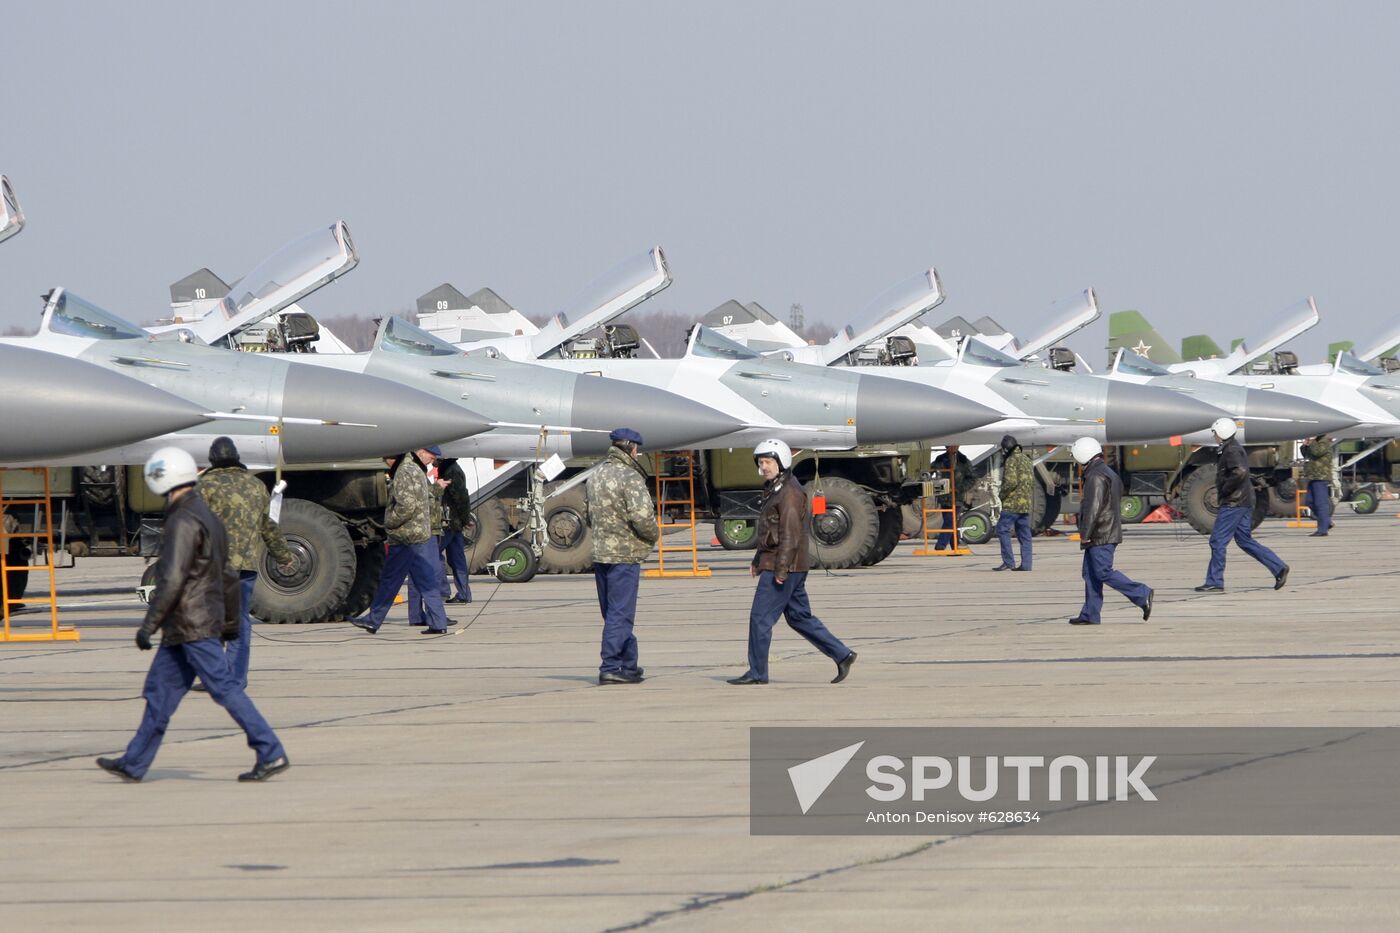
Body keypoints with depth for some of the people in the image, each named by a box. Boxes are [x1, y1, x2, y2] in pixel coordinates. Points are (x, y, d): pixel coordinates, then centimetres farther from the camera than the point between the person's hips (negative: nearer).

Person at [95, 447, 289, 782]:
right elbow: (227, 576, 19)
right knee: (160, 692, 12)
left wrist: (148, 624, -19)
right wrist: (231, 624, 23)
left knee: (225, 689, -9)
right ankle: (134, 764, 16)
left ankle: (271, 754, -10)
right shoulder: (208, 518, 15)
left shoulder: (184, 522, -16)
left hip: (191, 626, -10)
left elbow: (172, 579, -22)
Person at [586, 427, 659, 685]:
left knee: (613, 612, 14)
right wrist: (653, 534, -6)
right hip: (625, 554, -8)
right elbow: (642, 515, -23)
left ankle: (629, 666, 21)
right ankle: (610, 668, -6)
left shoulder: (596, 477, 13)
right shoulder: (630, 477, -14)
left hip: (600, 553, 8)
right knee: (619, 614, -4)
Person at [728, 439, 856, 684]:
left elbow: (790, 533, -20)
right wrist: (758, 560, 27)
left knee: (761, 618, -7)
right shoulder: (773, 490, 18)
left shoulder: (789, 492, -14)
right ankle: (842, 655, 14)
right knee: (799, 617, 13)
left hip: (784, 568, -10)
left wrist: (781, 568, -24)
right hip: (775, 565, 10)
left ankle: (757, 672, -2)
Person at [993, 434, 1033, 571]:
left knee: (1002, 529, -3)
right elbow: (1032, 478, 22)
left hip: (1012, 503, -8)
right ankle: (1026, 564, 7)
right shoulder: (1026, 459, 14)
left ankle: (1008, 562, -9)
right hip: (1026, 503, 8)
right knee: (1024, 533, 9)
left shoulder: (1011, 461, -12)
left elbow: (1011, 481, -21)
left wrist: (1002, 494, -7)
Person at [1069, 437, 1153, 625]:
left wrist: (1085, 534, -21)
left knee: (1104, 572, -13)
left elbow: (1093, 507, -22)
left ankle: (1142, 595, -14)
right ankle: (1089, 615, 9)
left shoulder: (1096, 477, -16)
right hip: (1108, 533, 11)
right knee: (1090, 573, 10)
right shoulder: (1109, 473, 18)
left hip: (1100, 537, -11)